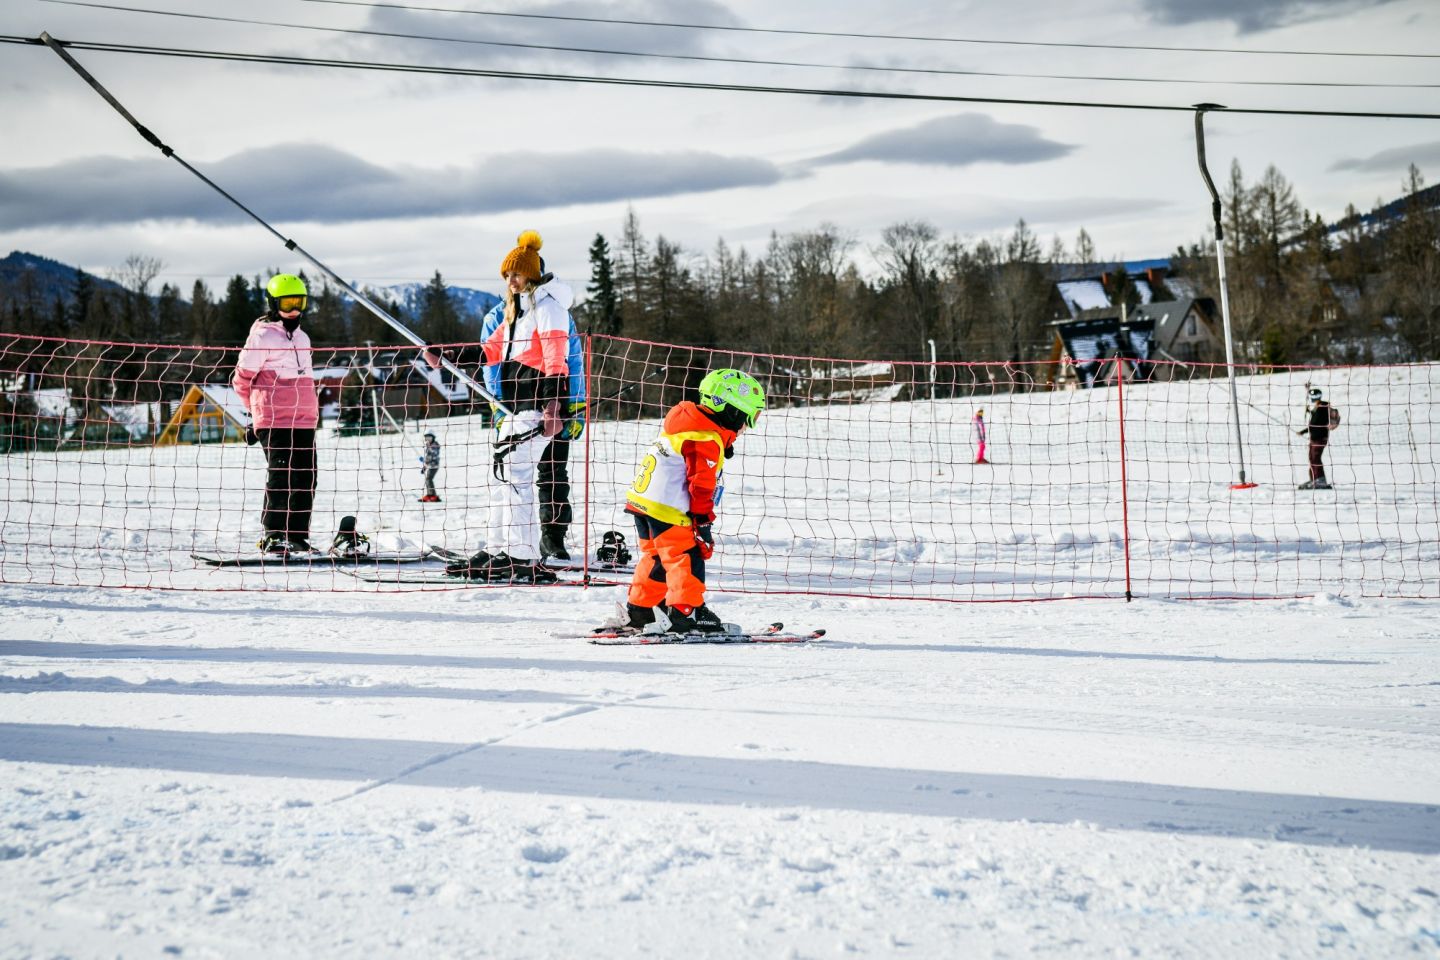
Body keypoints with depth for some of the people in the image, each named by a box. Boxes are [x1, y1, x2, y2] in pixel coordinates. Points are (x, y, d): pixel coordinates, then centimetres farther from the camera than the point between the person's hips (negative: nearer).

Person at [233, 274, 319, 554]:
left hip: (304, 420, 8)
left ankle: (298, 536, 14)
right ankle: (272, 536, -4)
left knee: (305, 479, 7)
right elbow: (242, 378, -1)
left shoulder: (302, 338, 19)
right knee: (280, 478, -10)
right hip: (274, 422, -8)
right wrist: (260, 407, 8)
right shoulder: (263, 336, -5)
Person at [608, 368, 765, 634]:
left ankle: (638, 611, 24)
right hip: (668, 511, -10)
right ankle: (687, 611, -11)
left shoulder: (686, 422, 16)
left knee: (656, 558, 19)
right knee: (687, 557, -7)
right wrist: (704, 523, -12)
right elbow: (701, 485, -17)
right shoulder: (708, 441, -15)